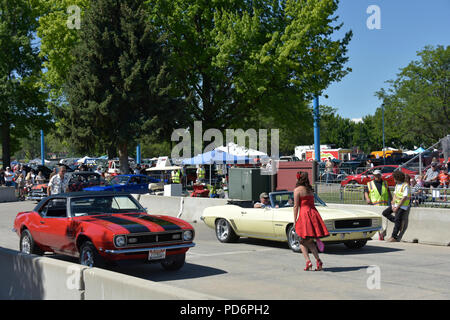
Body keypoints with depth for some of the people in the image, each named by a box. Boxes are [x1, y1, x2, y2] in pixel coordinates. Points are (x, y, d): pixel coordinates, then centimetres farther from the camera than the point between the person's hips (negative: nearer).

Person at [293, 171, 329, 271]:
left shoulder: (297, 190, -4)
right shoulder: (310, 189, 16)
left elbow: (296, 206, -7)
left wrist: (295, 221, -4)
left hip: (304, 214, -6)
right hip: (314, 213, 6)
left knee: (303, 241, 3)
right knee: (309, 241, 12)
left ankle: (308, 261, -12)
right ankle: (318, 260, -1)